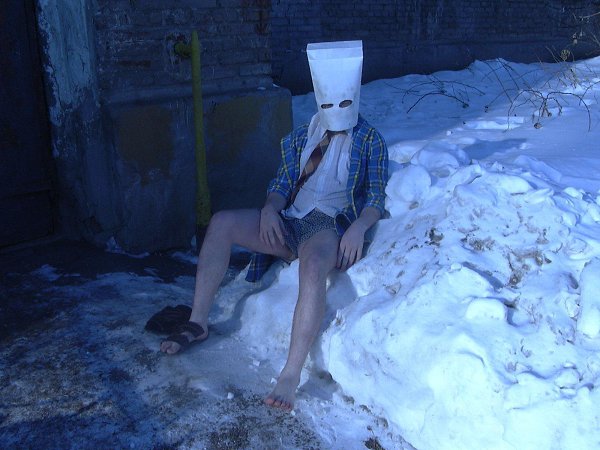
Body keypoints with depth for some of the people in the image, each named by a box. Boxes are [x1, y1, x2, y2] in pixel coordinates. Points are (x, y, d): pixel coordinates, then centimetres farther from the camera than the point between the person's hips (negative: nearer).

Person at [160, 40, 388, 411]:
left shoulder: (371, 141, 7)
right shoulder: (302, 138, 19)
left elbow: (377, 198, -2)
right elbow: (282, 183, 14)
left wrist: (358, 227, -22)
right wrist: (270, 208, -9)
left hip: (332, 226, -5)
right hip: (290, 221, 6)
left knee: (313, 265, -40)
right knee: (221, 223, -15)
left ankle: (291, 376, -39)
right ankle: (198, 323, -10)